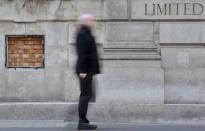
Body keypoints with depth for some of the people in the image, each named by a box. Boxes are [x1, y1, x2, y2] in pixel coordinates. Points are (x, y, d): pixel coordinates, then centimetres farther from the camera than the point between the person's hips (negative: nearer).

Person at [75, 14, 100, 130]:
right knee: (86, 95, -7)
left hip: (88, 69, 10)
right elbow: (81, 53, -20)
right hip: (85, 70, -10)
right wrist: (82, 70, -24)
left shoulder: (86, 33, 17)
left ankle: (83, 121, 18)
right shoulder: (82, 34, -13)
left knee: (86, 95, 12)